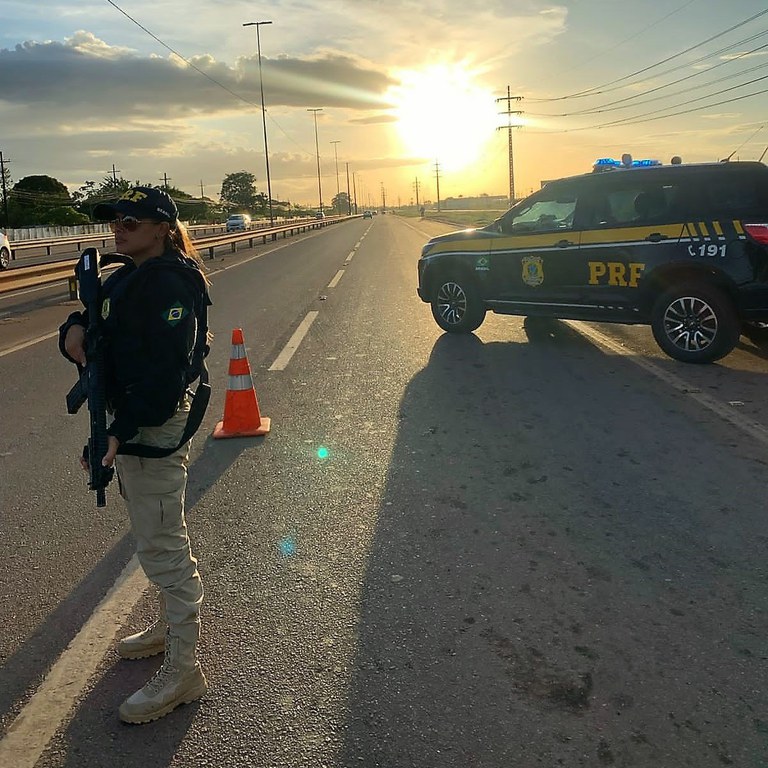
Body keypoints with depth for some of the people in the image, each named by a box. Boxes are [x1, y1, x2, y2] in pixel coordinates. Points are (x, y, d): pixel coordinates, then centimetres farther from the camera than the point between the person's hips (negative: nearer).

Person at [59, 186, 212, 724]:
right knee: (154, 536, 22)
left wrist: (122, 431, -29)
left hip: (154, 426, -10)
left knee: (162, 546, -3)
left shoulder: (169, 283, -19)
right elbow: (96, 319, 19)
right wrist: (75, 327, -6)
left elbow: (165, 367, -26)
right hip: (127, 418, 10)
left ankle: (183, 670, 9)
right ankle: (172, 625, 40)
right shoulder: (130, 278, 13)